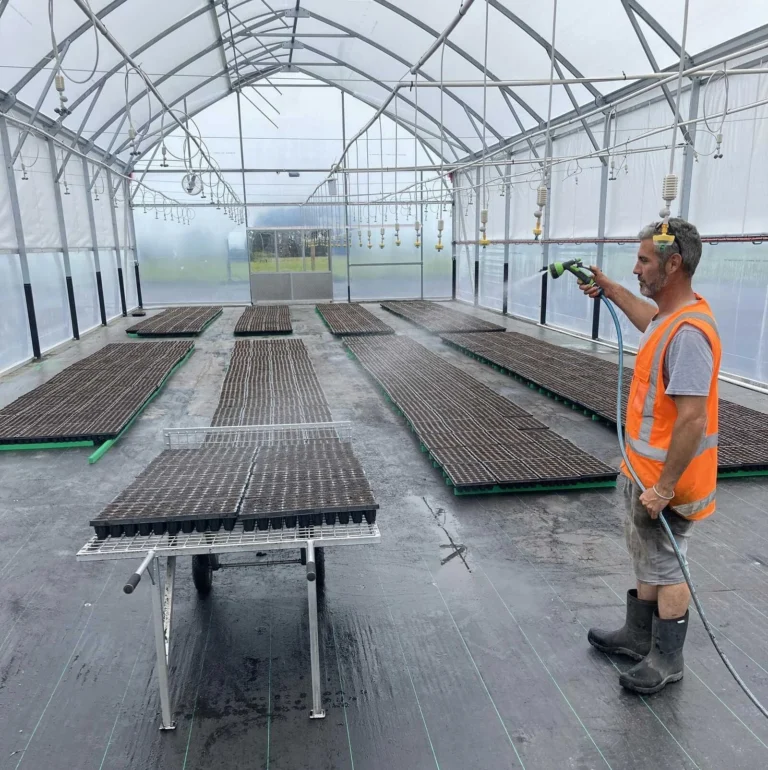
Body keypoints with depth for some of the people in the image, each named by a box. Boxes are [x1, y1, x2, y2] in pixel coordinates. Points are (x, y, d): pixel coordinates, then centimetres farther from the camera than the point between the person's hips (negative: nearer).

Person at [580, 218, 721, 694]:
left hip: (665, 478, -10)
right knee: (647, 560, 22)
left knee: (666, 569, 8)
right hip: (645, 470, 10)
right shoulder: (672, 314, 3)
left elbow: (692, 418, -30)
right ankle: (639, 636, 40)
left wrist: (665, 486, -26)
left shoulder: (689, 332, -28)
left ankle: (667, 661, 27)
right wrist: (611, 289, 33)